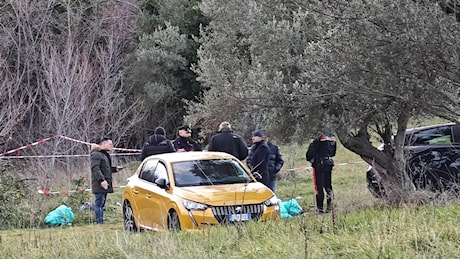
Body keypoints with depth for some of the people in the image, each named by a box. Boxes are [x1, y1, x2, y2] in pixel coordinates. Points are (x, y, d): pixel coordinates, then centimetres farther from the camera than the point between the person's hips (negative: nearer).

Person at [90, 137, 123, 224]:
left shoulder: (105, 155, 23)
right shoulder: (96, 155, -11)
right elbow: (95, 168, -21)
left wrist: (115, 169, 15)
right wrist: (102, 180, -28)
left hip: (105, 184, 10)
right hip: (99, 184, -10)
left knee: (101, 204, 11)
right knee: (99, 203, -10)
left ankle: (101, 222, 14)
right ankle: (99, 222, -12)